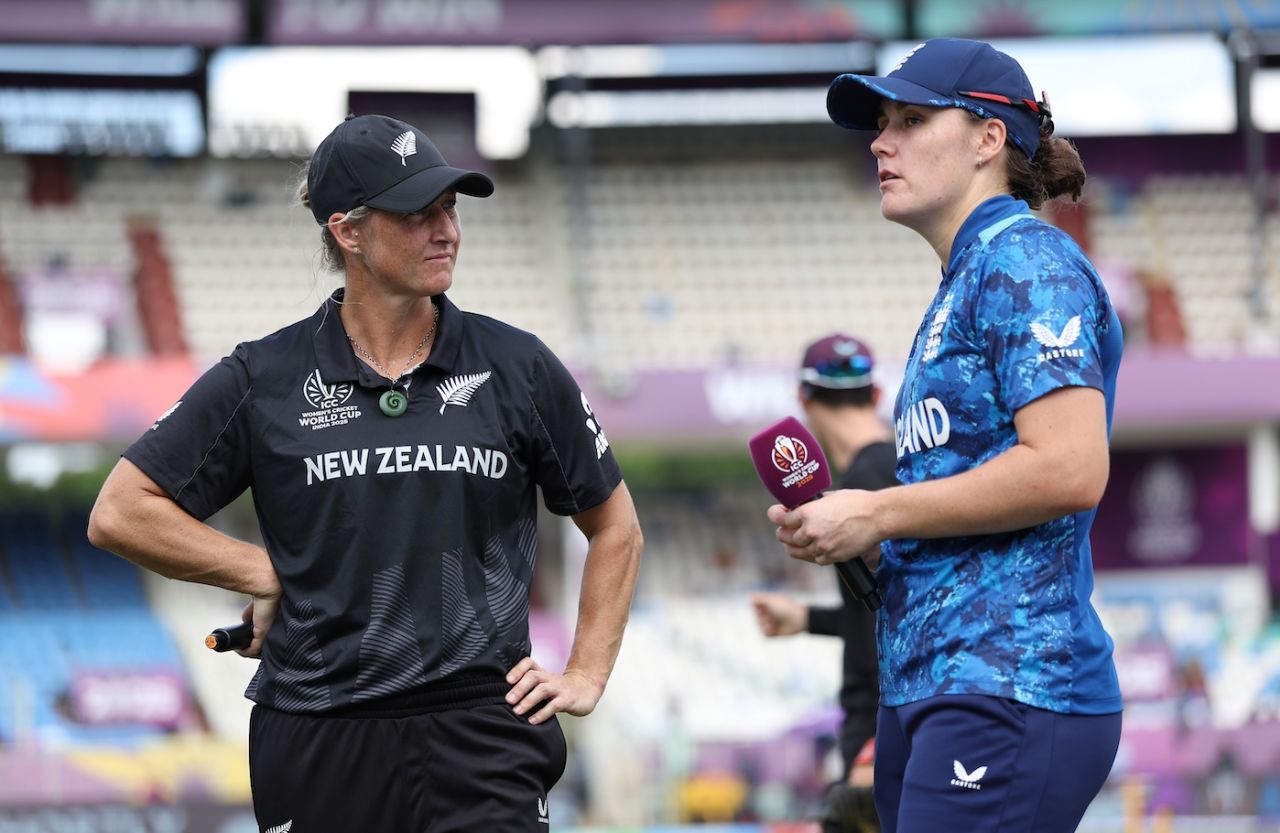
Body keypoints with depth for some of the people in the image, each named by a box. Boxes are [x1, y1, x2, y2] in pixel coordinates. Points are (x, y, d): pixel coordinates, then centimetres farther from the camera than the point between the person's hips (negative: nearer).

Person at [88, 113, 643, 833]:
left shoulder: (519, 368, 5)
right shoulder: (263, 381, 2)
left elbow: (616, 529, 16)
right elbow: (120, 514, 4)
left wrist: (586, 677, 8)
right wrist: (268, 576, 0)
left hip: (481, 740, 0)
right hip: (316, 741, 0)